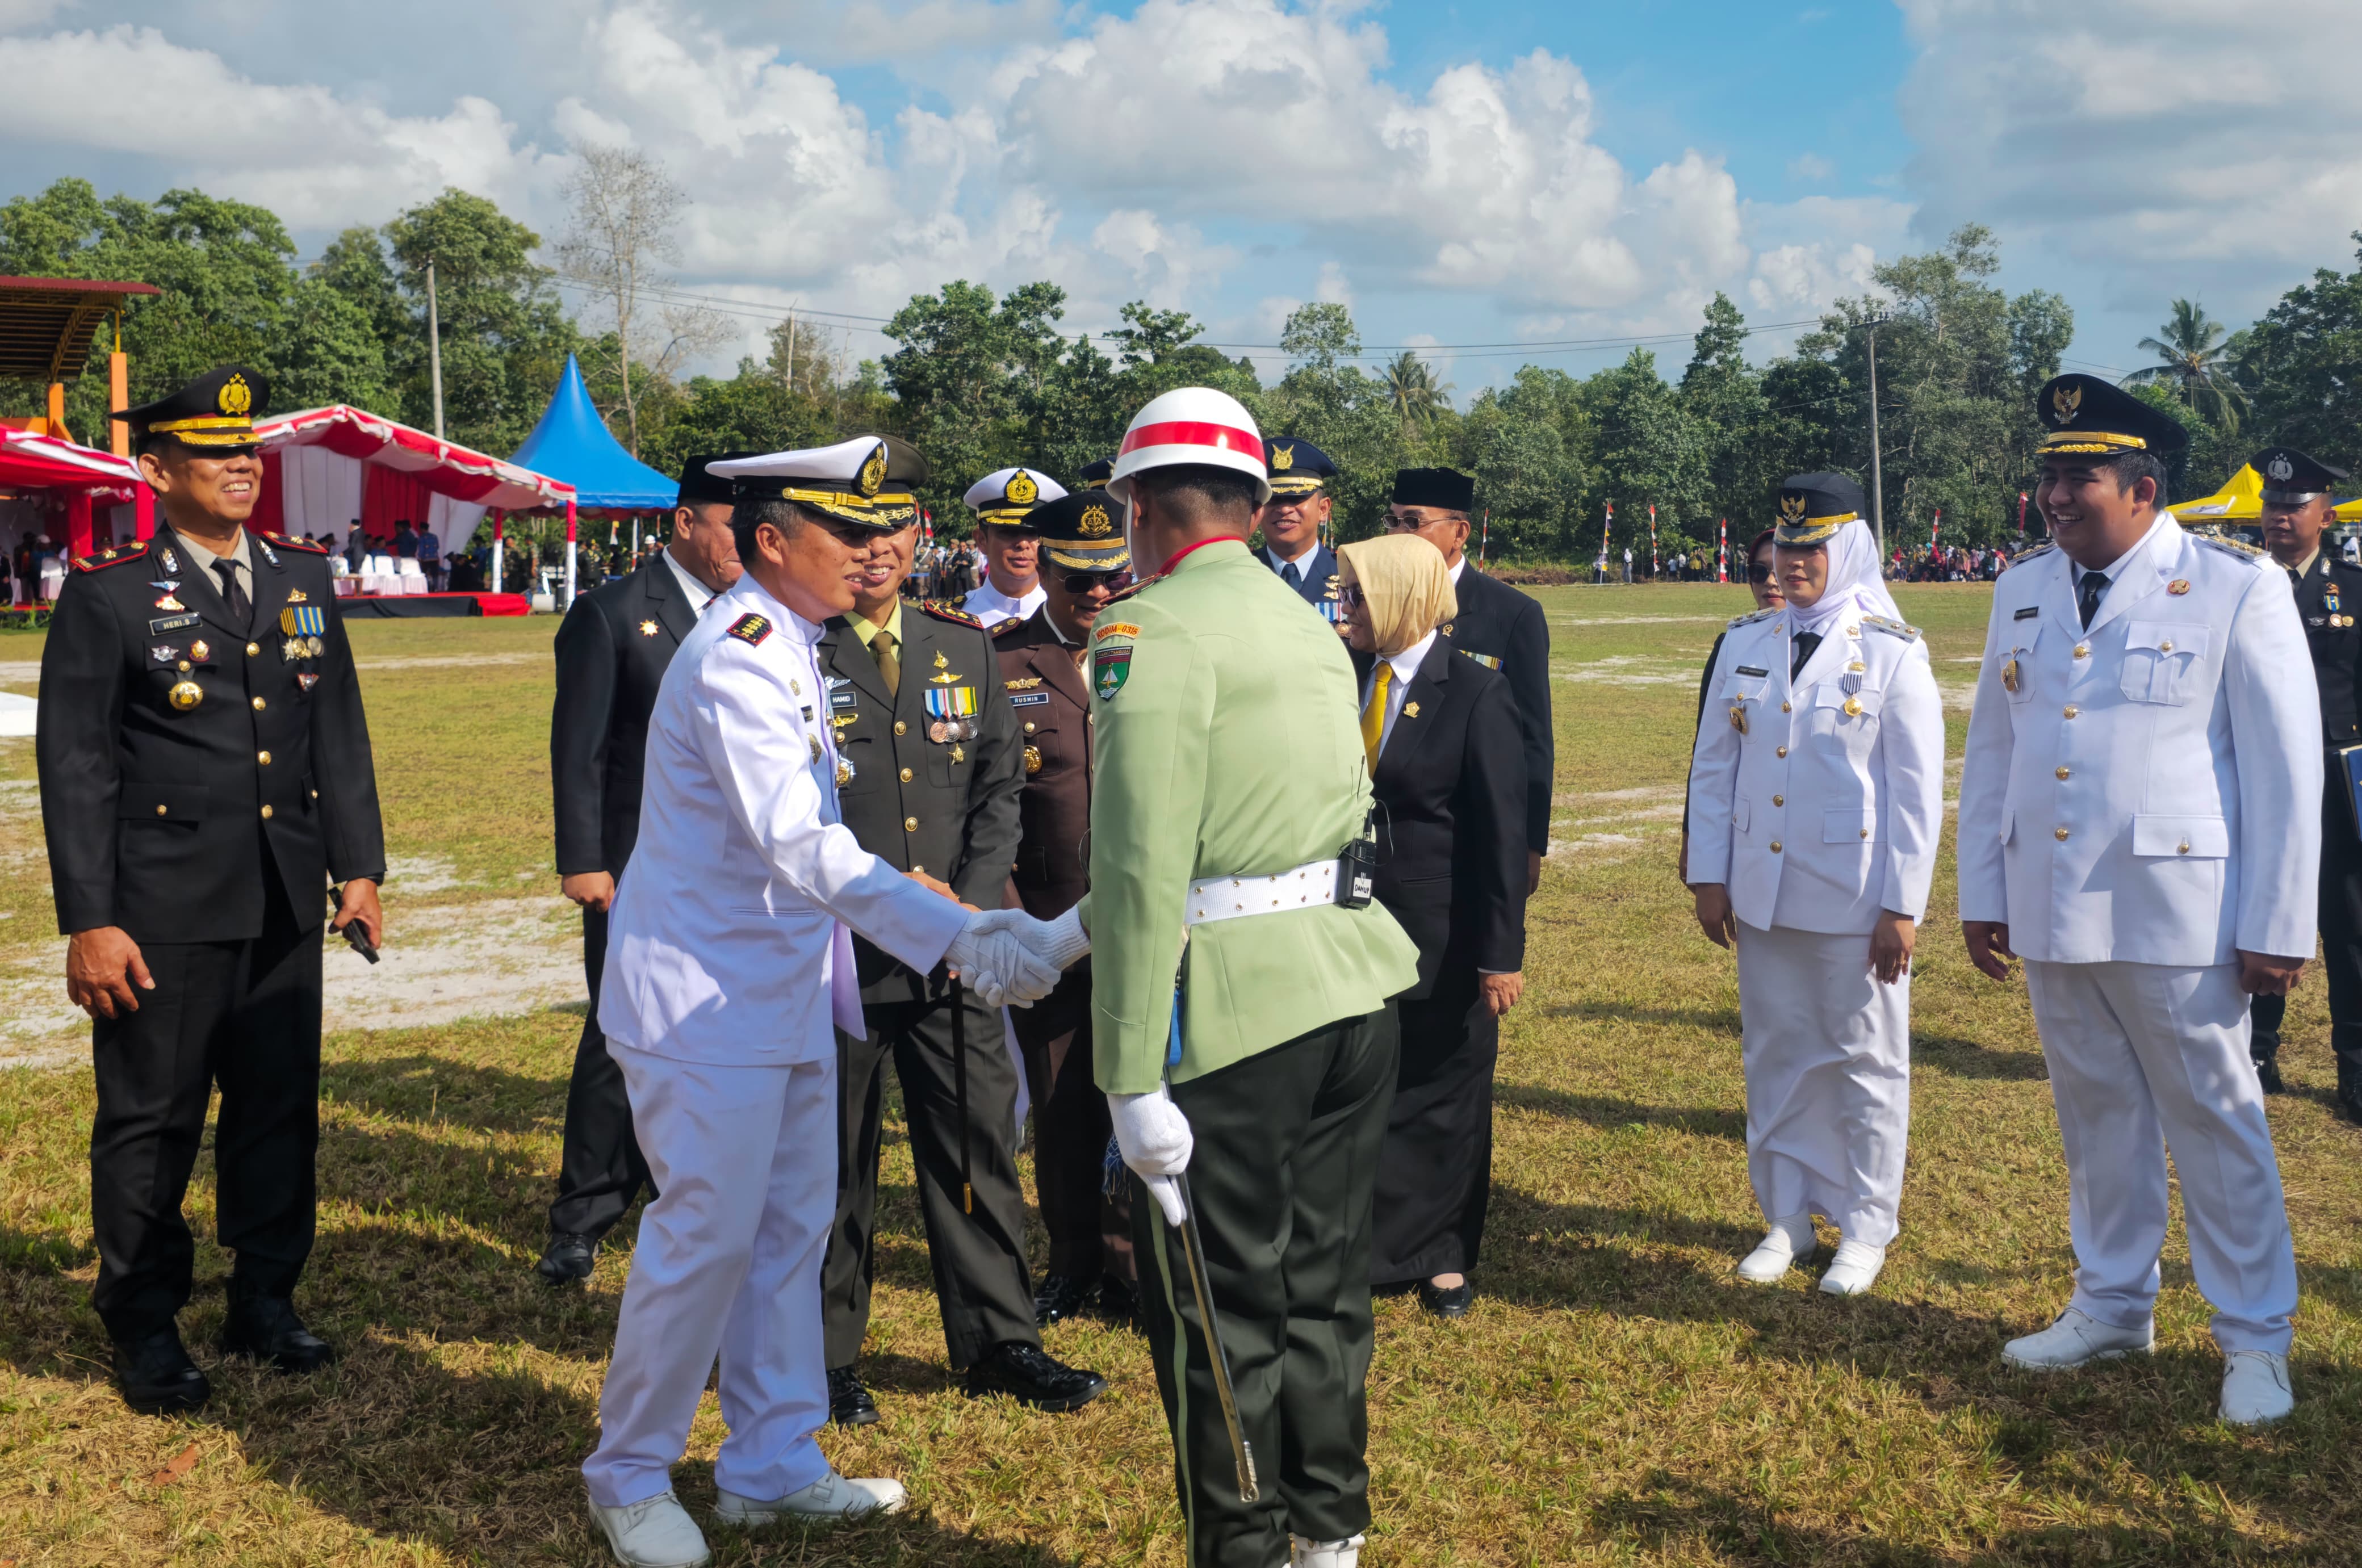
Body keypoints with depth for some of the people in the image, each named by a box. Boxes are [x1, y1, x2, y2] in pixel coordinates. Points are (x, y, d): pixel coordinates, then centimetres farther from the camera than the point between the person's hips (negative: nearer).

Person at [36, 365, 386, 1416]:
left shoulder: (303, 580, 9)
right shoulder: (107, 595, -6)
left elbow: (340, 732, 13)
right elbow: (75, 767, -7)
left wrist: (360, 866, 7)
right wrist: (89, 922, -12)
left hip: (286, 906, 5)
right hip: (165, 912, -4)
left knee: (280, 1111, 12)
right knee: (150, 1125, 6)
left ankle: (266, 1303, 28)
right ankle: (145, 1329, 21)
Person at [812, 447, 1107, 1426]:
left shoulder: (964, 645, 9)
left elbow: (1000, 785, 9)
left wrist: (973, 902, -5)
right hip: (836, 955, -4)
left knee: (979, 1146, 9)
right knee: (832, 1161, 7)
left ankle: (998, 1343, 24)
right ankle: (828, 1356, 23)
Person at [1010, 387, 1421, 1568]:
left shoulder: (1152, 630, -12)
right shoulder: (1310, 625, 14)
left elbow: (1144, 864, -19)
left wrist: (1132, 1079, -18)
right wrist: (1072, 931, 23)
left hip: (1234, 1013, -8)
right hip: (1356, 989, 8)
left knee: (1221, 1315, 7)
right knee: (1323, 1286, 20)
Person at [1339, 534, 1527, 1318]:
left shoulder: (1475, 692, -11)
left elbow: (1503, 831, -13)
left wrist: (1502, 953, -16)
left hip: (1444, 936, -4)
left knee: (1445, 1093, 11)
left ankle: (1443, 1253, 28)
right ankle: (1367, 1244, 23)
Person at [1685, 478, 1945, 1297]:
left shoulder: (1893, 654, -6)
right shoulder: (1745, 644, 7)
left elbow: (1917, 789, -6)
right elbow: (1712, 764, 10)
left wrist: (1902, 907, -9)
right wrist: (1708, 877, 5)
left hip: (1855, 903, -4)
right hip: (1761, 896, 4)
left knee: (1865, 1060, 7)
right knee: (1774, 1057, 11)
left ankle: (1865, 1228, 20)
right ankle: (1786, 1217, 24)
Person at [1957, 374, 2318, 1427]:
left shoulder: (2237, 590, -7)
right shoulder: (2023, 591, 8)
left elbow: (2285, 766, -7)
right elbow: (1991, 751, 12)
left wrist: (2278, 929, -9)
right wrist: (1981, 894, 9)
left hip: (2175, 914, -4)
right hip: (2051, 910, 5)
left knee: (2213, 1119, 5)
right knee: (2095, 1114, 15)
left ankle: (2254, 1337, 18)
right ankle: (2112, 1306, 30)